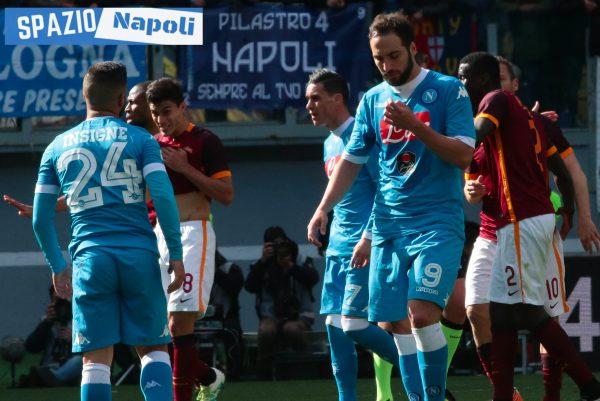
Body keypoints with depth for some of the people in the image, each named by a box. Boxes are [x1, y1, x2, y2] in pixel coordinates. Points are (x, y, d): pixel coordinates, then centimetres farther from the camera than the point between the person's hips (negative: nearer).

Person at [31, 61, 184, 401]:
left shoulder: (58, 147, 11)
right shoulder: (140, 140, 4)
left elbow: (41, 218, 12)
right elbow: (164, 197, -7)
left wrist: (57, 266, 22)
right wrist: (176, 254, -2)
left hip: (90, 258, 1)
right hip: (140, 255, -1)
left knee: (96, 360, 1)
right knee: (154, 350, 7)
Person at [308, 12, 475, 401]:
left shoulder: (448, 90, -3)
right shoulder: (373, 99, 12)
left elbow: (463, 154, -10)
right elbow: (352, 160, 19)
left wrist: (414, 125, -19)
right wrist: (323, 208, 10)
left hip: (437, 222, -5)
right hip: (389, 225, 5)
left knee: (422, 313, -19)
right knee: (397, 323, 2)